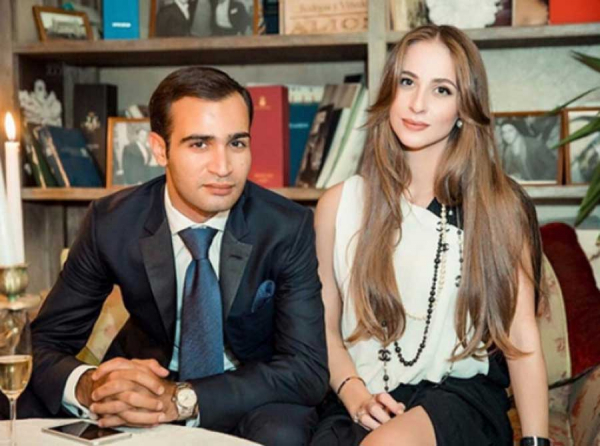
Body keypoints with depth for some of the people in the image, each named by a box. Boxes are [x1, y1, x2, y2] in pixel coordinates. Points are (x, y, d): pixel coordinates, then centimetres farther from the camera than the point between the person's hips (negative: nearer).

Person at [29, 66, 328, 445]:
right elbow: (42, 344, -10)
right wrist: (89, 386, -35)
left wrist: (181, 399, -37)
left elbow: (308, 370, -23)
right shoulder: (111, 222, -15)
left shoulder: (288, 228, -19)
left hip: (252, 394, 0)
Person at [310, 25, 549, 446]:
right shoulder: (339, 205, 7)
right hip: (362, 406, 2)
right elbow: (324, 328, 10)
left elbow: (521, 335, 0)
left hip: (462, 397, -1)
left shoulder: (501, 206, 3)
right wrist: (353, 393, -8)